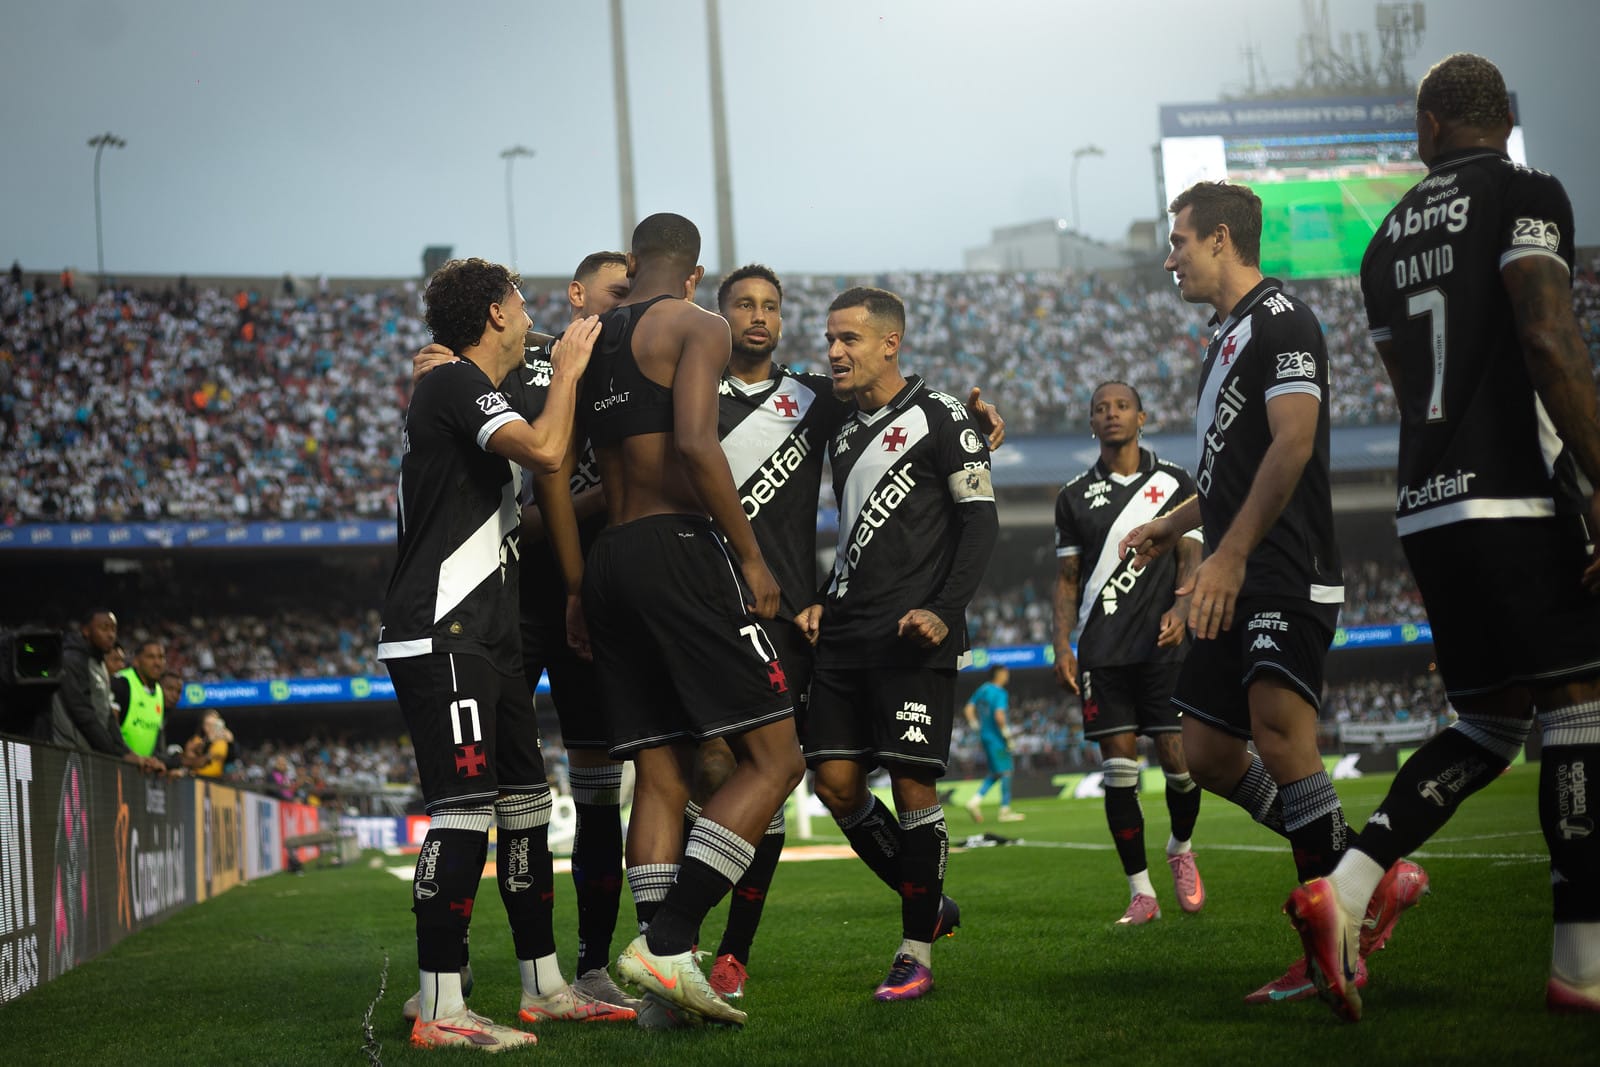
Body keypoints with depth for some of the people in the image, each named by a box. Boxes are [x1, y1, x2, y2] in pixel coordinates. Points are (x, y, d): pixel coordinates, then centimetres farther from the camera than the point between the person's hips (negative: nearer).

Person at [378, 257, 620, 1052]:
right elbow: (545, 451, -24)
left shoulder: (469, 392, 23)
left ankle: (543, 986, 18)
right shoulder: (455, 384, -9)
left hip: (484, 640, 11)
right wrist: (567, 372, -7)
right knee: (465, 807, -14)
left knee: (525, 799, 11)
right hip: (441, 636, -10)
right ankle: (438, 1009, -15)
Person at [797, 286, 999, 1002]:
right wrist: (825, 604, 11)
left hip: (913, 640, -7)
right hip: (846, 636, 7)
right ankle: (928, 903, 20)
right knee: (835, 780, 1)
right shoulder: (843, 432, 18)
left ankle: (916, 953, 1)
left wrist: (943, 610, -17)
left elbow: (980, 525, -7)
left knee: (912, 783, -8)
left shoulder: (941, 420, -4)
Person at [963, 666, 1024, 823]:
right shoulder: (1000, 693, -15)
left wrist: (976, 726, 18)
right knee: (1005, 771, 0)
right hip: (997, 738, -8)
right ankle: (1005, 811, 2)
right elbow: (999, 716, -26)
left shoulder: (982, 689, 10)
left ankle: (975, 801, 4)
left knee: (995, 773, 16)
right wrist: (1007, 732, -16)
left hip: (985, 735, 8)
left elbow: (968, 709, 13)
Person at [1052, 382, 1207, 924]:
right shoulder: (1074, 496, 10)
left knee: (1179, 759, -6)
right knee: (1118, 768, -4)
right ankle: (1140, 893, 2)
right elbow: (1067, 578, 12)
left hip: (1162, 642, -1)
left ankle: (1181, 849, 24)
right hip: (1102, 651, 1)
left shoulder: (1174, 483, 6)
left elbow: (1190, 557, 3)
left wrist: (1180, 606, -17)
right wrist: (1062, 645, 1)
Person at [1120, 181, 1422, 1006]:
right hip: (1238, 584, 11)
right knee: (1209, 757, 6)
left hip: (1286, 575, -11)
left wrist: (1230, 555, -27)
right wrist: (1174, 526, 35)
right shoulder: (1228, 336, 24)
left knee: (1278, 730, -26)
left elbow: (1291, 443, -20)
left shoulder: (1279, 320, -7)